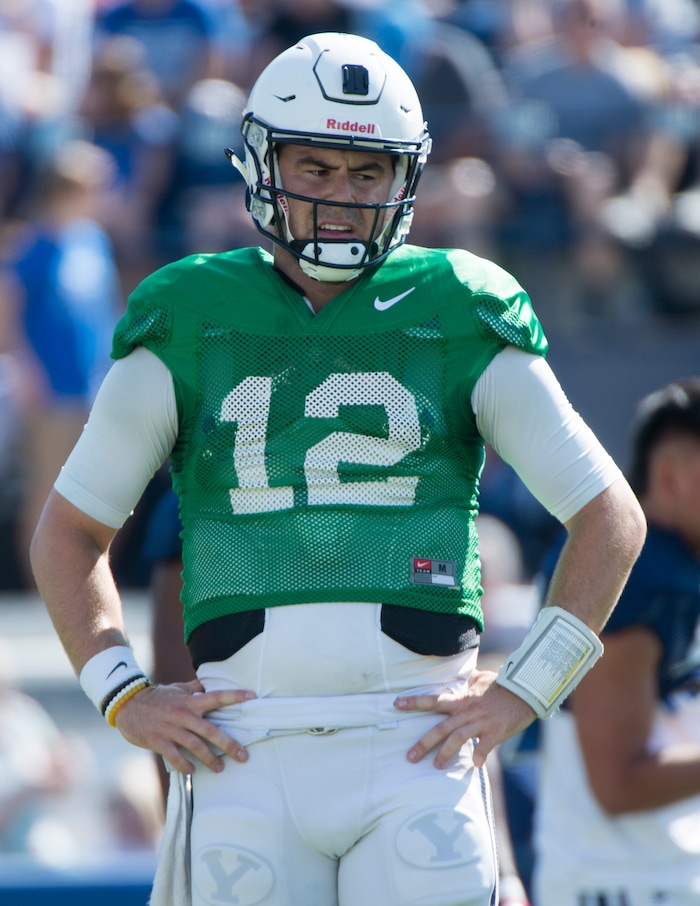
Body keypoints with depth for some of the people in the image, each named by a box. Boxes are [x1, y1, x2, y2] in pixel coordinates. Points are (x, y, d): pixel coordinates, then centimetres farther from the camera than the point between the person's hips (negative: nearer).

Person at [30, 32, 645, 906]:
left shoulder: (457, 321, 6)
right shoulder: (190, 325, 8)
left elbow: (611, 516, 11)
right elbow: (69, 532, 17)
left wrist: (524, 689, 2)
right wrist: (123, 696, 4)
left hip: (416, 740, -1)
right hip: (248, 746, 1)